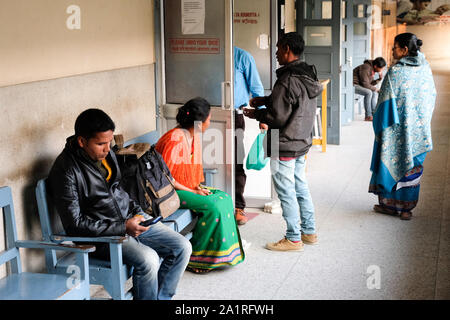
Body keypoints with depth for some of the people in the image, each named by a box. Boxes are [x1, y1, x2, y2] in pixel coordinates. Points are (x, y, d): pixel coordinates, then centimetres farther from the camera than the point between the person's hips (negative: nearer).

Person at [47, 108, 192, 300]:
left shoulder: (106, 153, 6)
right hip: (101, 234, -8)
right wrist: (123, 228, -21)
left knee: (182, 247, -5)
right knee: (148, 259, -31)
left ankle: (160, 297, 6)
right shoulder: (66, 171, -18)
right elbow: (75, 225, -19)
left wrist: (137, 213, 5)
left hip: (130, 220, 8)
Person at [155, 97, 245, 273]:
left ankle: (224, 249, 3)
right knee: (212, 207, -24)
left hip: (188, 187, 9)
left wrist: (197, 187, -1)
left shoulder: (194, 136, 6)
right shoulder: (175, 140, -23)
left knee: (225, 199, -3)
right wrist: (191, 191, -19)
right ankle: (193, 258, -13)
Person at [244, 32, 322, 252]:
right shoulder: (308, 76, 7)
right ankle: (309, 231, 28)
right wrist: (264, 100, 14)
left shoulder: (287, 80, -23)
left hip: (284, 146, -9)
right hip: (303, 143, 9)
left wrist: (256, 114, -5)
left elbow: (278, 117, -22)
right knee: (301, 186, 19)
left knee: (286, 192, 1)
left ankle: (293, 239, 10)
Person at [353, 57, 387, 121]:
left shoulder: (372, 69, 7)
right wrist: (375, 89, -11)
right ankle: (368, 116, -22)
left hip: (359, 85, 10)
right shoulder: (366, 68, -23)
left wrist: (379, 79, -4)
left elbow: (370, 83, 9)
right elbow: (365, 84, -24)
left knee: (375, 93, 0)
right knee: (368, 92, -27)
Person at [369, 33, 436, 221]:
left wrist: (380, 127, -6)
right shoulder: (425, 69, 1)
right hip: (420, 127, 5)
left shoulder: (395, 72, -16)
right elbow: (431, 97, 9)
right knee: (412, 167, 12)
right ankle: (406, 208, 16)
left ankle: (389, 204, 19)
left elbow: (387, 103, -16)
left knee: (391, 164, 10)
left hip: (397, 128, -5)